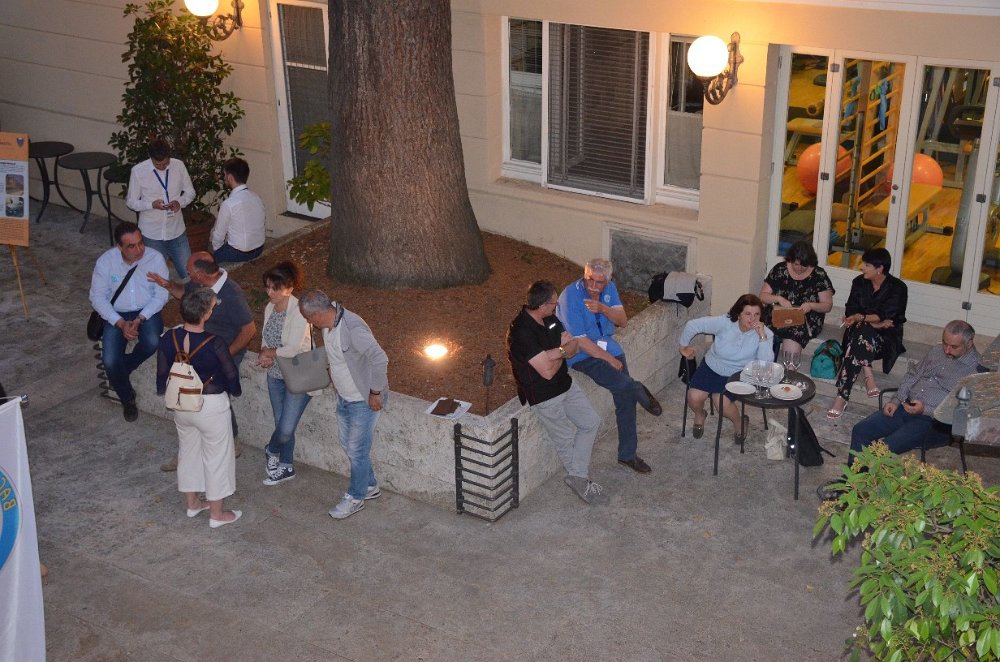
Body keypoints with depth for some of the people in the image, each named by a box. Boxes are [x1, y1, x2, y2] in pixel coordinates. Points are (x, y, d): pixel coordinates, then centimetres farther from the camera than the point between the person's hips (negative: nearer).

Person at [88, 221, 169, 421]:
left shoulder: (155, 258, -13)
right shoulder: (106, 261, -11)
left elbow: (161, 295, -9)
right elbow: (97, 297, -8)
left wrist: (139, 319, -21)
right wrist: (121, 323, -19)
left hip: (147, 312, 0)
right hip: (116, 315, 0)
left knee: (152, 343, -33)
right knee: (110, 361, -20)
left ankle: (125, 366, 1)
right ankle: (127, 399, 9)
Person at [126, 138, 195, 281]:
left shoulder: (179, 166, -7)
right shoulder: (138, 171, -13)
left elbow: (190, 192, 4)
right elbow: (131, 202, -5)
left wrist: (180, 202, -17)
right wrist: (152, 204, -23)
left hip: (176, 230, 2)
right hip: (152, 233, -2)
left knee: (188, 273, 4)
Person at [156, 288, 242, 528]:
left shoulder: (169, 338, -13)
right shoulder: (214, 344, -27)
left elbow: (162, 373, 1)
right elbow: (230, 374, -13)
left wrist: (162, 390, 22)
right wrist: (235, 391, 10)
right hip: (211, 406, -5)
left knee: (188, 451, 24)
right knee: (216, 457, 11)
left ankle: (192, 503, 41)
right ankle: (217, 514, 23)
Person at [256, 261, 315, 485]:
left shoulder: (299, 312, -24)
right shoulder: (269, 308, 0)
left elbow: (293, 349, -27)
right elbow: (266, 339, 9)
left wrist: (268, 353, -12)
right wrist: (264, 356, -12)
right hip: (275, 375, 7)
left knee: (286, 429, -6)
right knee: (281, 426, 14)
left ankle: (272, 451, 27)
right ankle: (286, 467, 32)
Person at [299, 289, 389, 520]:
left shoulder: (353, 329, -32)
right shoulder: (329, 324, -4)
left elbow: (380, 359, -36)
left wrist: (375, 392, -27)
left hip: (364, 401, -9)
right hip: (344, 397, 9)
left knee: (357, 450, 5)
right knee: (348, 445, 20)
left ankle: (355, 498, 24)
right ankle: (370, 486, 39)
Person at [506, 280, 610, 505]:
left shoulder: (549, 319, 1)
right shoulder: (521, 332, -27)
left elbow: (574, 345, 3)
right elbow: (547, 371, -27)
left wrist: (555, 352, -19)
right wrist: (562, 354, -7)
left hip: (564, 383, 9)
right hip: (543, 394, -9)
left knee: (591, 422, 7)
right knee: (565, 440, 4)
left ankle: (578, 476, 9)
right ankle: (580, 480, 25)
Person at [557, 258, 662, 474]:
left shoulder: (609, 289, -1)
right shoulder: (570, 296, -21)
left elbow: (622, 321, -3)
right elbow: (580, 341, -21)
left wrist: (602, 308, -23)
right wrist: (609, 359, -17)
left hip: (608, 346, 6)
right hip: (582, 353, -6)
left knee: (626, 398, -2)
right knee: (624, 384, -25)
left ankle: (627, 454, 12)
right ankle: (641, 393, 13)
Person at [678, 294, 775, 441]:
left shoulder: (765, 333, -17)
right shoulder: (724, 323, -19)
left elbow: (766, 363, -28)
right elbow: (693, 325, -12)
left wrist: (762, 336, -34)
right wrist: (684, 346, 0)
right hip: (711, 367, 1)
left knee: (721, 402, -26)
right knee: (694, 397, -19)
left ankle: (739, 422, 8)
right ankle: (700, 415, 19)